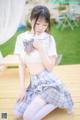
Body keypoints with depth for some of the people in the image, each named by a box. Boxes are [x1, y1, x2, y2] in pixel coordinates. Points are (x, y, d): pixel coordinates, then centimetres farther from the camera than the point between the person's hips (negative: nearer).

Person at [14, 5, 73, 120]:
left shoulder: (49, 39, -11)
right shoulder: (22, 38, -2)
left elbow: (50, 67, -13)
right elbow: (21, 65, 3)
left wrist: (40, 49, -23)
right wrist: (22, 87, -1)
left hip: (48, 82, -5)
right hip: (34, 83, 5)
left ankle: (54, 103, 10)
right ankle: (47, 101, 15)